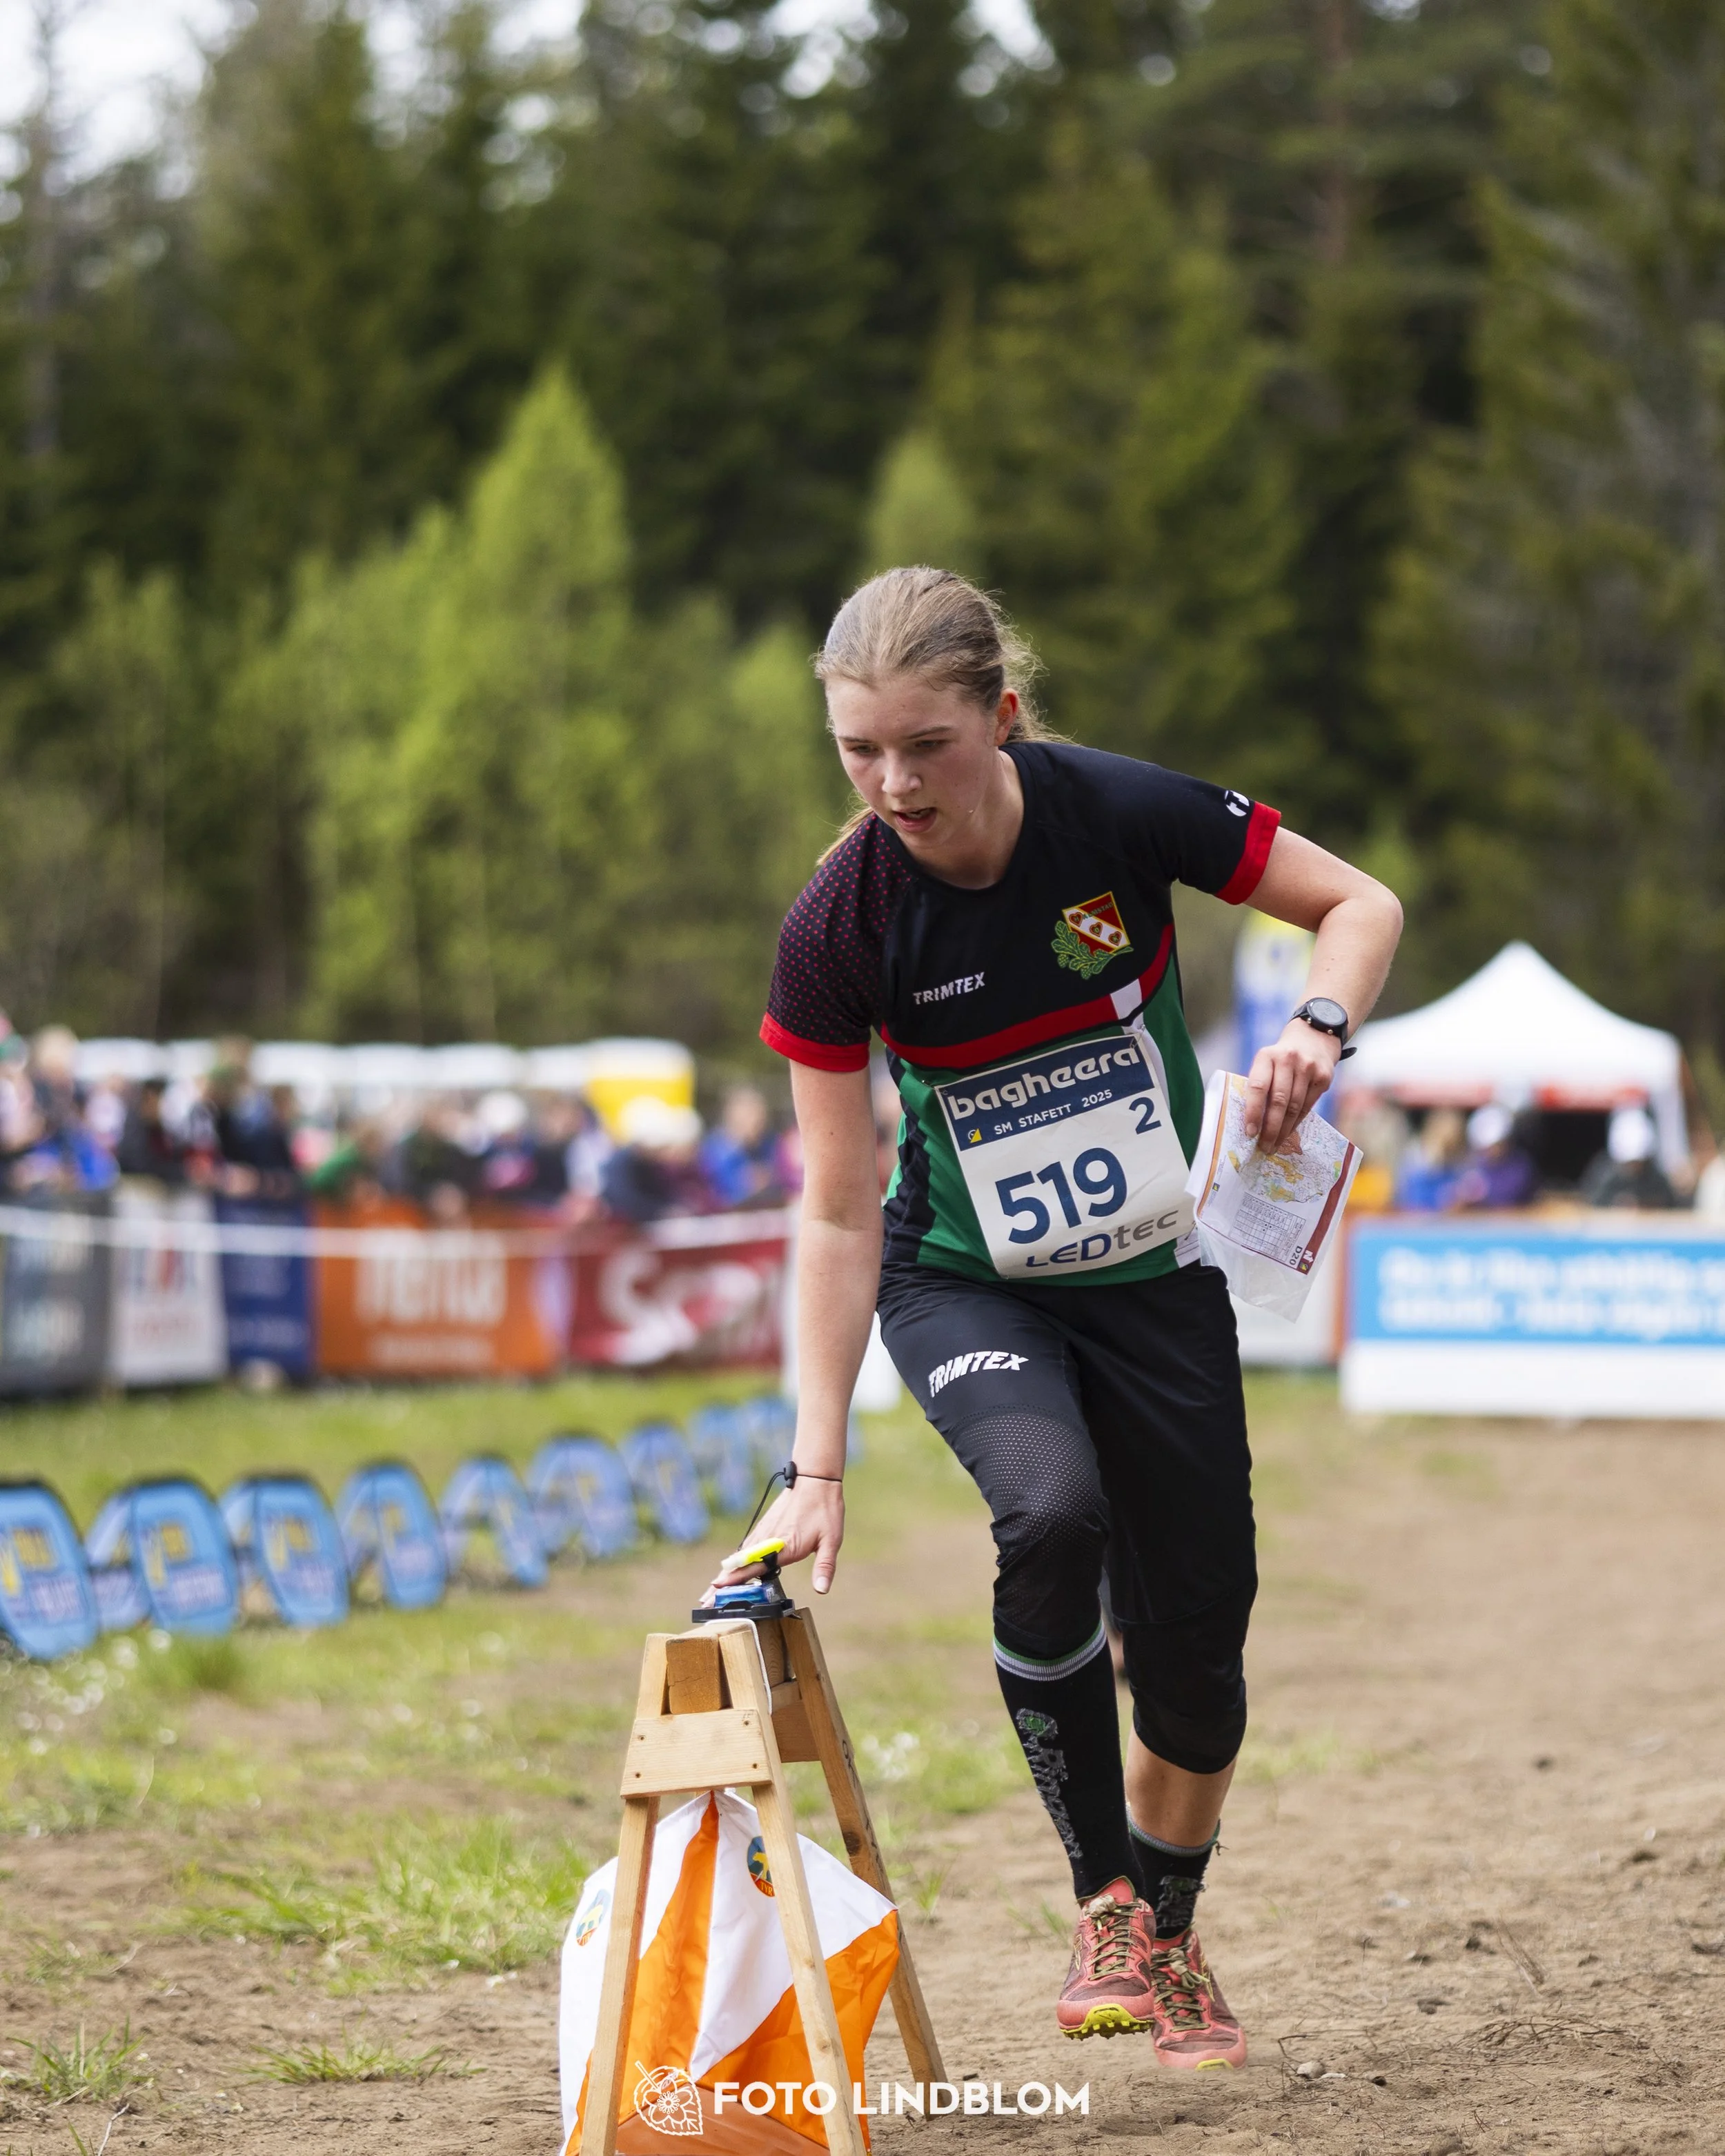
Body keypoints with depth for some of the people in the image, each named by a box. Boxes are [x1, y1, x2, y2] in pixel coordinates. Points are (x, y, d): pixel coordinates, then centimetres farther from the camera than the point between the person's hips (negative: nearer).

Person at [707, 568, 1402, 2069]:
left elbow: (1360, 903, -8)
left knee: (1196, 1630, 1)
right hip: (963, 1283, -1)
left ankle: (1170, 1932, 30)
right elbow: (839, 1214, -16)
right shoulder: (839, 932, -22)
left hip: (1156, 1274, 2)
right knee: (1052, 1509, -31)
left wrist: (1318, 1028, -29)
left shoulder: (1121, 816, -22)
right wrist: (819, 1465, -20)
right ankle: (1104, 1901, -14)